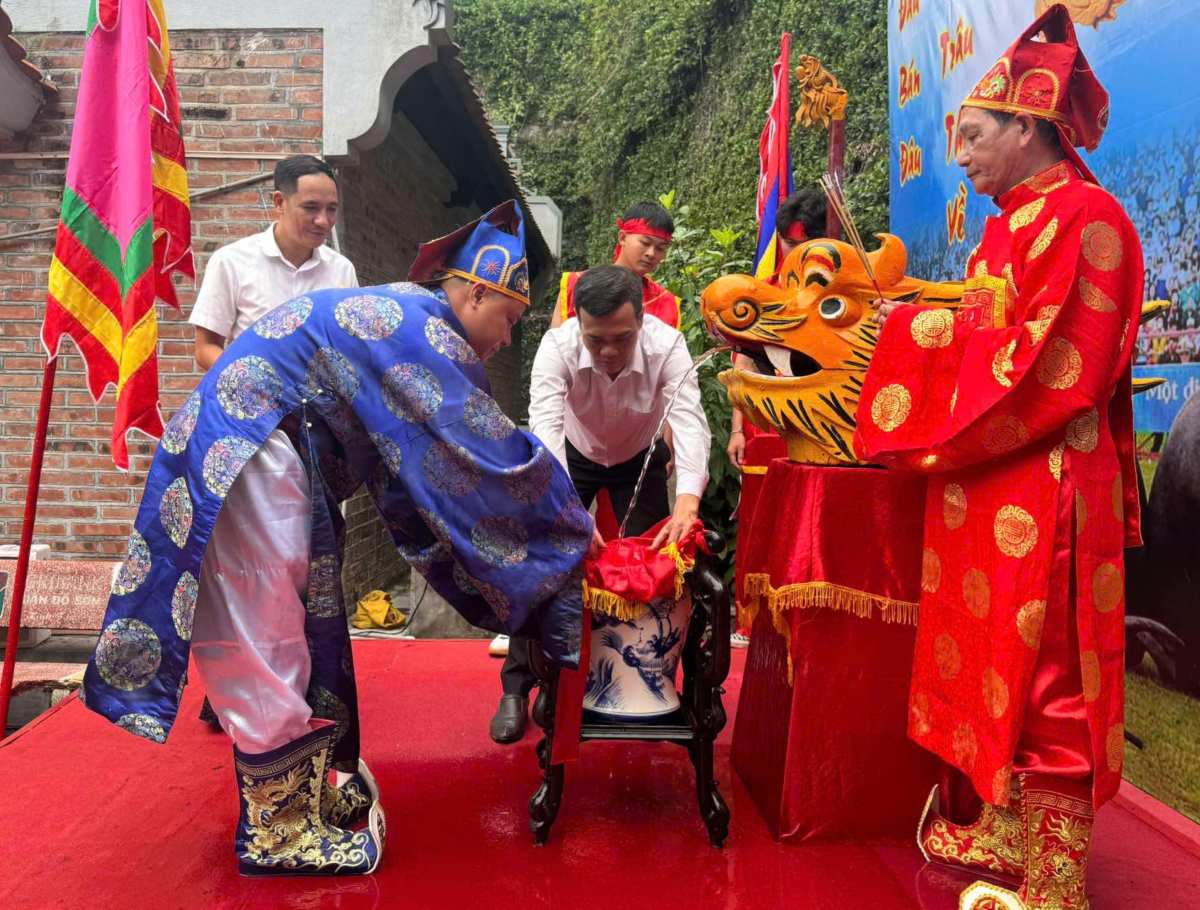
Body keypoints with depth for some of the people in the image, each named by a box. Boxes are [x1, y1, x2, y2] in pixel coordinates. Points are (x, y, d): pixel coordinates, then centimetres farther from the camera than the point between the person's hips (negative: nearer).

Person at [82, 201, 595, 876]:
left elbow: (439, 459, 16)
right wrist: (577, 527, -2)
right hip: (245, 460, -11)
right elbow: (491, 451, -15)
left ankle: (309, 790, 31)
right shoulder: (424, 327, -16)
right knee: (265, 643, -1)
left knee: (304, 633, 16)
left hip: (263, 458, 11)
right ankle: (278, 834, 14)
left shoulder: (396, 317, 14)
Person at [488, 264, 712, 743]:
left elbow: (689, 418, -43)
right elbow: (544, 424, -45)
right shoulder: (557, 346, -34)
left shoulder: (666, 345, -33)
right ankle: (516, 689, 5)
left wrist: (687, 501, -61)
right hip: (574, 456, 0)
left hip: (641, 458, 1)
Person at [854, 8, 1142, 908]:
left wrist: (933, 332, -11)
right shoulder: (1014, 221, 16)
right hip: (985, 483, 9)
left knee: (1040, 678, 0)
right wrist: (925, 325, 7)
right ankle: (1003, 832, 31)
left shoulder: (1085, 218, -12)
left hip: (1041, 489, -9)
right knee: (993, 664, 15)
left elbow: (1055, 368, -18)